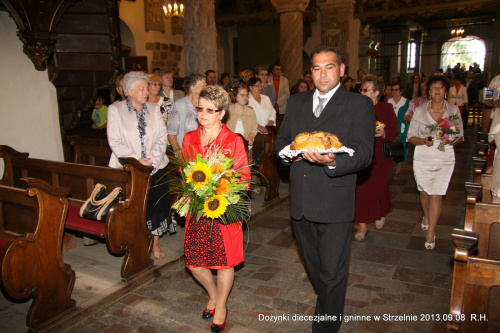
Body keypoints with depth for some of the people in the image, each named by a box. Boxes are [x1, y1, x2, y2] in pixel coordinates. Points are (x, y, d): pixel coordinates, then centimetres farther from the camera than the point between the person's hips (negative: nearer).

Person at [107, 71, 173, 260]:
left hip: (156, 167, 3)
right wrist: (136, 160, -15)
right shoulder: (115, 110, -2)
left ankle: (155, 243, 23)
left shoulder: (153, 108, 7)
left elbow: (162, 136, 2)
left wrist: (152, 159, -11)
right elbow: (115, 142, -8)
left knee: (156, 206, 7)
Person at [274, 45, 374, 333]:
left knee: (332, 272, 2)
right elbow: (280, 139, 15)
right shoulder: (297, 102, 12)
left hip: (335, 204, -5)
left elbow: (364, 154, -13)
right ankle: (327, 304, 48)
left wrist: (332, 162, -32)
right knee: (313, 264, 23)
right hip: (301, 202, 6)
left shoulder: (360, 105, -5)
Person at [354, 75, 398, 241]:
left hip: (380, 156, -2)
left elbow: (394, 131, -6)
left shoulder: (386, 108, -1)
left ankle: (380, 215, 38)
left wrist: (384, 133, -25)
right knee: (361, 189, -2)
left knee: (379, 188, 7)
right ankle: (362, 225, 9)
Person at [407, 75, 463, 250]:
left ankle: (431, 232, 6)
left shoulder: (454, 110, 3)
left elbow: (460, 136, 8)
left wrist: (454, 140, -15)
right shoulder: (419, 111, 1)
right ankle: (426, 216, 45)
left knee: (436, 195, -5)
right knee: (424, 192, 14)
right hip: (422, 158, 1)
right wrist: (423, 140, -19)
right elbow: (411, 136, 1)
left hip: (445, 159, -1)